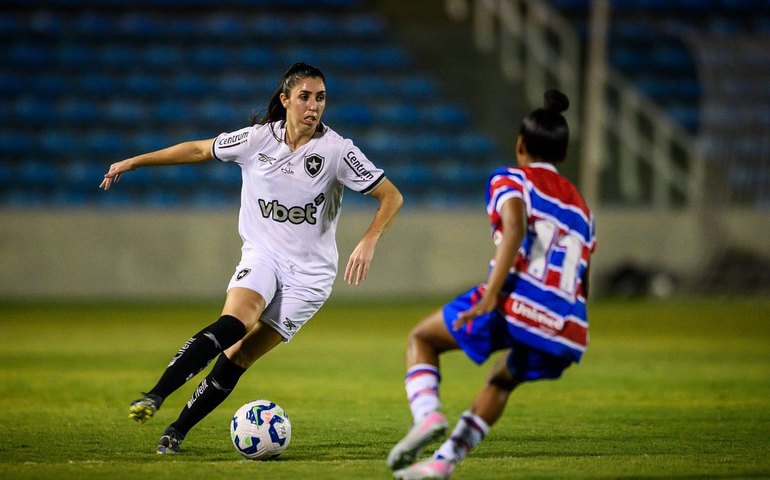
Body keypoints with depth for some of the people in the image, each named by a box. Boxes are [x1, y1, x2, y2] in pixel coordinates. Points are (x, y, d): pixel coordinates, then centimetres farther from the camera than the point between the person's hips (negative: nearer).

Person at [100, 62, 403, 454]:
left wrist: (368, 242, -22)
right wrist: (133, 162, 13)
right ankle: (155, 396, -32)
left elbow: (391, 196, -6)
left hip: (309, 273, -1)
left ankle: (177, 431, 2)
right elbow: (200, 149, 12)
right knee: (231, 325, -29)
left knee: (238, 357, -9)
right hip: (261, 255, 1)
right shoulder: (258, 138, -2)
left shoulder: (336, 150, -9)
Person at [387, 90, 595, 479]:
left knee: (421, 339, 18)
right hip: (567, 329, 6)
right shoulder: (579, 206, 28)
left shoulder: (510, 180, 9)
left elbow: (515, 227, -13)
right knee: (500, 381, 33)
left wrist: (491, 296, -20)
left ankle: (427, 414, -8)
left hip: (515, 305, -5)